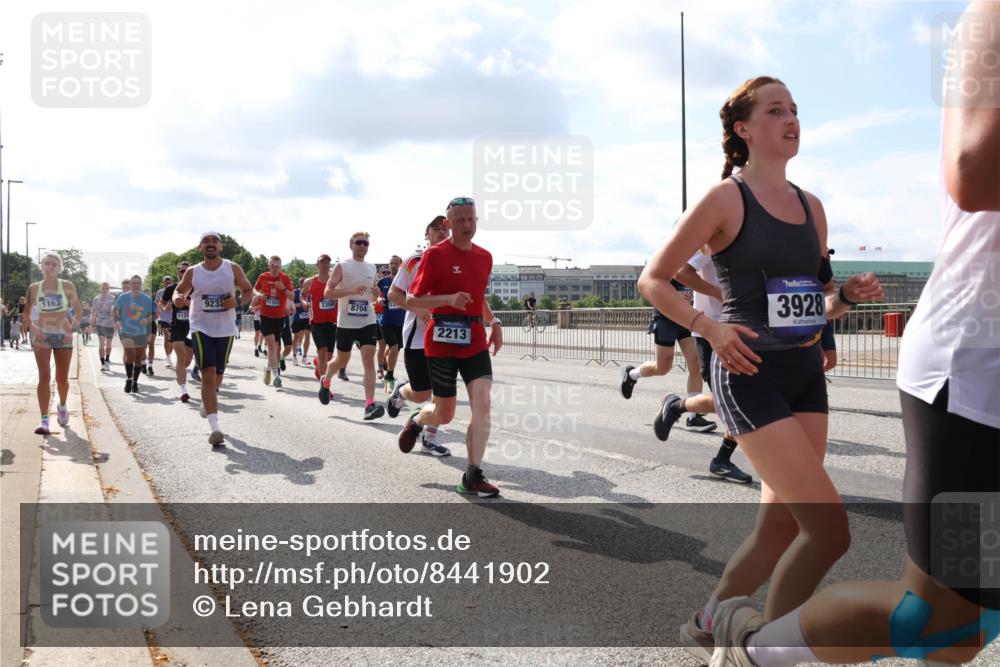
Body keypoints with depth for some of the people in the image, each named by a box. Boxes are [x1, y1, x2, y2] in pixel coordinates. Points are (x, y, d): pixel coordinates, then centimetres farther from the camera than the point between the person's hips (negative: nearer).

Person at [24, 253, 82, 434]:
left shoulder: (67, 286, -1)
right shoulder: (34, 288, 1)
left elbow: (78, 310, 5)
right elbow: (26, 313, 9)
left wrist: (72, 328, -6)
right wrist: (33, 328, -7)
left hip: (63, 336, 0)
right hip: (42, 336, 0)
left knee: (62, 379, 7)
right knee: (44, 377, -10)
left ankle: (62, 407, 36)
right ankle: (44, 419, -10)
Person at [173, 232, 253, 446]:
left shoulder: (233, 269, -1)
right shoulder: (192, 273, 0)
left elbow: (248, 291, 8)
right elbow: (179, 291, 13)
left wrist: (238, 301, -13)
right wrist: (177, 299, -12)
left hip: (226, 329, 2)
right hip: (201, 328, -2)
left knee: (218, 376, 15)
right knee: (208, 374, -16)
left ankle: (207, 402, 49)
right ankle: (215, 427, -18)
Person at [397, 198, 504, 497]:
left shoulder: (485, 256, 10)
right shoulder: (435, 254, -7)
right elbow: (411, 300, -8)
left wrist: (494, 322, 12)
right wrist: (449, 299, -23)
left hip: (475, 341, 4)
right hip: (442, 341, -4)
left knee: (482, 404, -12)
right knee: (444, 414, 6)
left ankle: (473, 476, -5)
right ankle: (415, 421, 42)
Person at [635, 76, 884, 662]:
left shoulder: (811, 206, 12)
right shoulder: (726, 198, -7)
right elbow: (653, 280, -6)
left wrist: (848, 296, -2)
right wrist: (710, 327, -20)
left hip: (807, 372, 7)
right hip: (750, 374, -7)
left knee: (780, 527, 11)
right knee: (830, 530, -12)